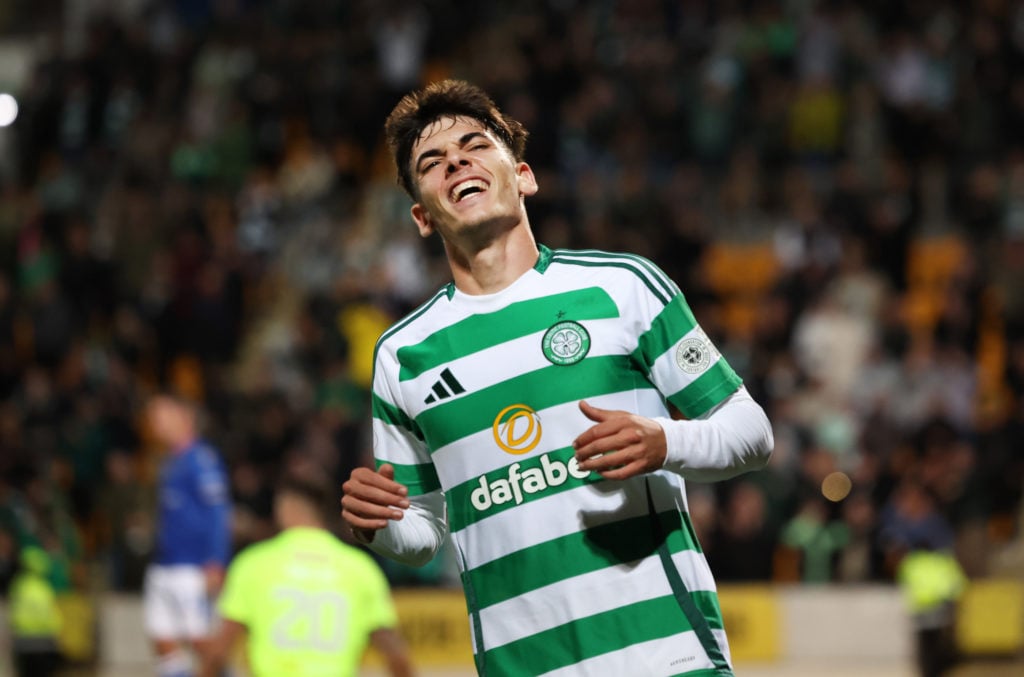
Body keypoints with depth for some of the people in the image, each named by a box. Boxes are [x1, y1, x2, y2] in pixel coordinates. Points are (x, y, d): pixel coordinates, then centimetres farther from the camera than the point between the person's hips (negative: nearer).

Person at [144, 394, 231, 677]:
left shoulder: (201, 458, -11)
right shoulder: (170, 462, 17)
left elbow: (218, 513, -15)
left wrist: (214, 565, -20)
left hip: (192, 567, -9)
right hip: (164, 567, 9)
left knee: (201, 639, -9)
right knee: (163, 640, 5)